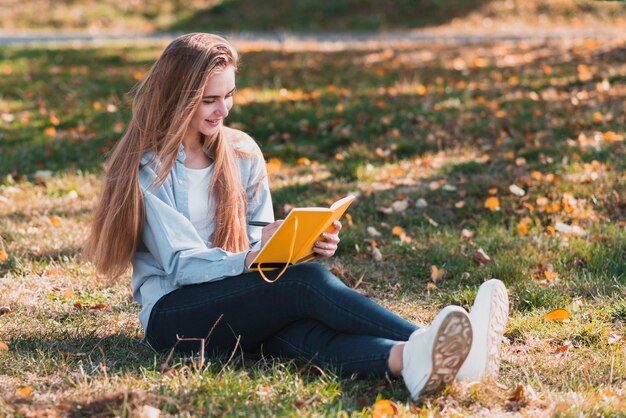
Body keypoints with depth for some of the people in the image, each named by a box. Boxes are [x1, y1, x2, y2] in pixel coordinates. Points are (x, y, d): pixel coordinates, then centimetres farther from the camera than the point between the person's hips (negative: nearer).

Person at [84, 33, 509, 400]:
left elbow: (262, 245, 9)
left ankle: (413, 360, -62)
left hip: (239, 305, 4)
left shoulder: (243, 155, 12)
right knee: (307, 282, -31)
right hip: (173, 315, -4)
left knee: (300, 328, -33)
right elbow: (179, 264, -14)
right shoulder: (147, 167, -5)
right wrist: (251, 259, -32)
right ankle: (423, 344, -50)